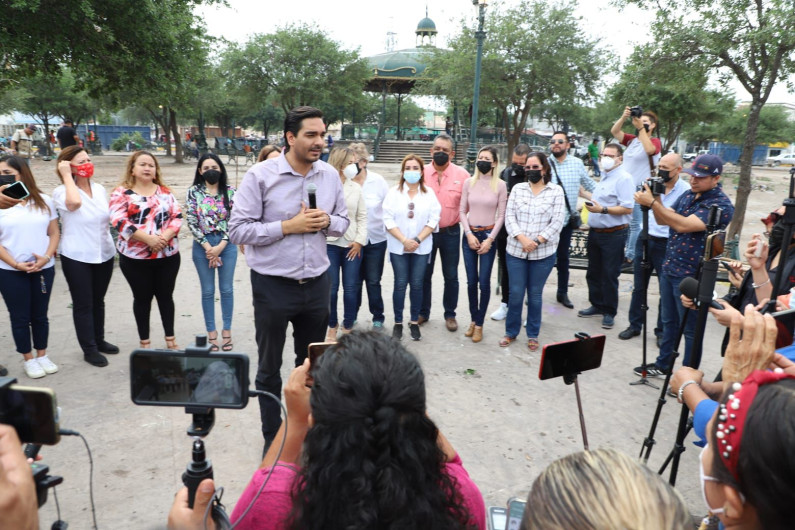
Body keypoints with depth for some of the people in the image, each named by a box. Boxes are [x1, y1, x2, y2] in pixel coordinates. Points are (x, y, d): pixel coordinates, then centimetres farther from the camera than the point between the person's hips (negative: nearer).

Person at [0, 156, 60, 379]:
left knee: (40, 315, 12)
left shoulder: (44, 201, 4)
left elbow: (54, 233, 3)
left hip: (43, 269, 2)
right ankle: (29, 360, 21)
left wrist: (46, 257, -12)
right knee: (20, 317, 7)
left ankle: (42, 355, 27)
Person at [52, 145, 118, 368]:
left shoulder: (100, 189, 7)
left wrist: (108, 240, 13)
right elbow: (74, 202, -35)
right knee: (83, 304, 4)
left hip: (104, 253, 5)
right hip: (76, 257, -5)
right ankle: (89, 349, 14)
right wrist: (66, 175, -22)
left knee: (98, 301, 17)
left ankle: (99, 340, 31)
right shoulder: (61, 192, -11)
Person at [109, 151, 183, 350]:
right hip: (136, 257, -3)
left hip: (167, 255, 3)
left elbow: (177, 216, 2)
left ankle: (170, 339, 23)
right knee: (142, 298, 9)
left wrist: (165, 236, -16)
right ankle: (145, 342, 21)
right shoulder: (121, 193, -2)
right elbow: (119, 221, -14)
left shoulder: (165, 192, 9)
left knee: (165, 296, 11)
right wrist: (148, 238, -22)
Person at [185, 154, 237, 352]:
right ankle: (211, 332, 17)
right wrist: (208, 248, -11)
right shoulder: (194, 192, 1)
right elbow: (191, 221, -5)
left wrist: (220, 246, -11)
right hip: (203, 245, 0)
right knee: (208, 291, 7)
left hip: (227, 245, 0)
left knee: (227, 289, 6)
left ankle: (227, 330, 19)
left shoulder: (229, 191, 1)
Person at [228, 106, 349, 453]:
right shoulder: (260, 175, -12)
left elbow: (343, 222, 10)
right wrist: (287, 226, -21)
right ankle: (272, 436, 31)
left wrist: (327, 222, -12)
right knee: (269, 368, 12)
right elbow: (238, 230, -13)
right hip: (273, 285, -4)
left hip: (316, 284, 4)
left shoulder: (330, 175, 1)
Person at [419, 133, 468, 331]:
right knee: (424, 274, 12)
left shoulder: (462, 174, -4)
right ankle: (423, 312, 26)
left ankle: (450, 315, 23)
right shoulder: (422, 173, -1)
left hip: (451, 232, -1)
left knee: (451, 276, 8)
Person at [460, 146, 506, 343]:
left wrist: (490, 239, -9)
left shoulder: (500, 185, -3)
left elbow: (501, 215, -2)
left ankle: (479, 324, 11)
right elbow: (462, 211, 5)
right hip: (469, 235, 2)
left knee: (484, 282, -2)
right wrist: (469, 234, -6)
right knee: (471, 281, 6)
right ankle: (473, 319, 23)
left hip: (488, 235, -2)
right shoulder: (469, 182, 3)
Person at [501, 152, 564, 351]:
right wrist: (522, 238, -15)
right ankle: (511, 332, 22)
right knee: (515, 294, 5)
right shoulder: (517, 188, 7)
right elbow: (509, 216, 0)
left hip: (543, 253, -1)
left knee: (535, 295, 8)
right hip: (516, 251, 1)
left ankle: (533, 335, 23)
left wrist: (537, 241, -15)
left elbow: (557, 222, -5)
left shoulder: (556, 191, 2)